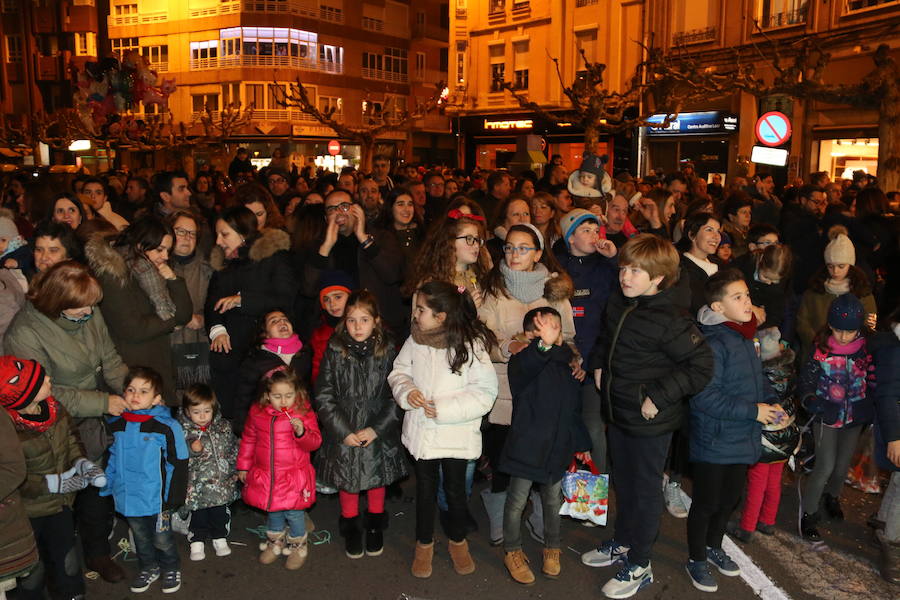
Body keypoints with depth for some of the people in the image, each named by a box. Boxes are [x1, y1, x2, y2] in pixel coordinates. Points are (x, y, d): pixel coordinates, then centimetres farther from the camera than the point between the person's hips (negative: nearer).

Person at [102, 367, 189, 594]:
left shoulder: (166, 427, -18)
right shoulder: (116, 425, -2)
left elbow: (178, 463, -13)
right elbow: (113, 459, 12)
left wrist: (173, 496, -12)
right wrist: (107, 486, 10)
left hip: (156, 498, -4)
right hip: (128, 497, 5)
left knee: (162, 539, 12)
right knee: (140, 537, 22)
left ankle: (170, 569, 36)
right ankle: (148, 568, 44)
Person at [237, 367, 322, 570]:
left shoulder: (304, 413, -13)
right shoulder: (257, 412, -2)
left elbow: (315, 442, -13)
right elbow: (248, 440, 12)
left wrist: (301, 432, -32)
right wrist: (243, 467, 15)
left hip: (294, 478, -3)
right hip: (265, 477, 3)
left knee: (294, 514, 6)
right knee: (273, 512, 19)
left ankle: (298, 547, 31)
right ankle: (275, 543, 44)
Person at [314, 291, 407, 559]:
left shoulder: (387, 351, -8)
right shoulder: (335, 352, -9)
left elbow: (395, 397, -6)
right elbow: (324, 397, -6)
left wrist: (376, 429, -14)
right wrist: (344, 431, -12)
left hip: (378, 433, 1)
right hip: (343, 433, 0)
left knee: (377, 479, 16)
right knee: (347, 482, 13)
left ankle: (375, 526, 40)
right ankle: (351, 528, 36)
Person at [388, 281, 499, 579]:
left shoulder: (471, 345, -19)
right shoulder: (415, 340, -6)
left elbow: (485, 392, -18)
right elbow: (398, 372, 8)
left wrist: (444, 408, -22)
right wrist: (406, 391, -14)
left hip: (456, 434, -3)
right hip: (420, 431, 3)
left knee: (455, 489, 16)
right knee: (425, 489, 18)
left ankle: (457, 541, 42)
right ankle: (424, 543, 40)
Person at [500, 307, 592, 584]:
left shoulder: (566, 367, 4)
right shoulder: (523, 362, -16)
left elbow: (574, 411, 13)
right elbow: (525, 367, -43)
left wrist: (581, 444, 14)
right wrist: (545, 344, -61)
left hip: (558, 448, 5)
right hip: (526, 446, -5)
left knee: (553, 500, 19)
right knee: (517, 501, 9)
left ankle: (551, 548, 40)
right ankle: (512, 552, 28)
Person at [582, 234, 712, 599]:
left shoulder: (669, 321, -22)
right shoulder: (617, 306, 2)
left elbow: (701, 366, -21)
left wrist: (660, 395, -23)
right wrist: (597, 365, 9)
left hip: (650, 422, -7)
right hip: (618, 412, 7)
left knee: (645, 490, 8)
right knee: (622, 483, 23)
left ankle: (639, 566, 24)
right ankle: (622, 543, 43)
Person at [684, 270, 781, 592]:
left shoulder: (746, 337, 4)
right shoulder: (712, 343, -24)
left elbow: (757, 377, 19)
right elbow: (704, 396, -28)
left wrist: (771, 402, 1)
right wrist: (753, 411, -23)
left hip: (743, 439, 8)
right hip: (714, 441, -8)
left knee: (730, 498, 23)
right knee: (707, 502, 8)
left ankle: (713, 546, 45)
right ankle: (696, 559, 28)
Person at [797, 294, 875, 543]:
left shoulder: (867, 347, -10)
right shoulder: (821, 347, -16)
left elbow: (874, 380, 0)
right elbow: (807, 378, -14)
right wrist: (809, 398, -33)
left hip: (855, 415, 3)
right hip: (827, 414, -3)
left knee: (843, 465, 18)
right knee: (826, 466, -6)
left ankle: (831, 496, 48)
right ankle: (808, 515, 9)